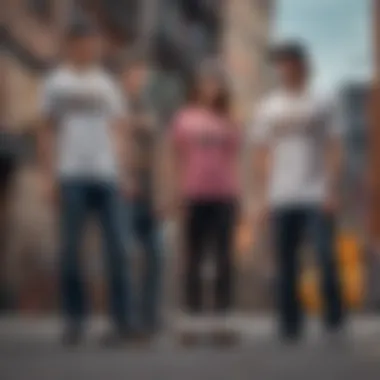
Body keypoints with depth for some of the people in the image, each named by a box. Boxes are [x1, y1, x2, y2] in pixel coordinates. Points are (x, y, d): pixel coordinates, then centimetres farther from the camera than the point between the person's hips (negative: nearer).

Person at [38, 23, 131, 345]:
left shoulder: (107, 85, 16)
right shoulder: (56, 83, 9)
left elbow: (117, 132, 15)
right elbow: (47, 133, 9)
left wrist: (122, 172, 4)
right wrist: (49, 176, 1)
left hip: (106, 175, 2)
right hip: (71, 175, -2)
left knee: (116, 248, -3)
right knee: (70, 249, -2)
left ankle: (122, 320, 1)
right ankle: (75, 318, 7)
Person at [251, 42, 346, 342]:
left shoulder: (323, 105, 7)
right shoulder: (267, 109, 14)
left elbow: (334, 150, 3)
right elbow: (262, 154, 14)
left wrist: (332, 190, -7)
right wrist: (263, 195, 7)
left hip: (317, 196, -2)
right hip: (281, 198, 2)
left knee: (326, 255, -12)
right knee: (286, 261, 2)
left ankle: (334, 317, -2)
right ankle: (290, 325, 7)